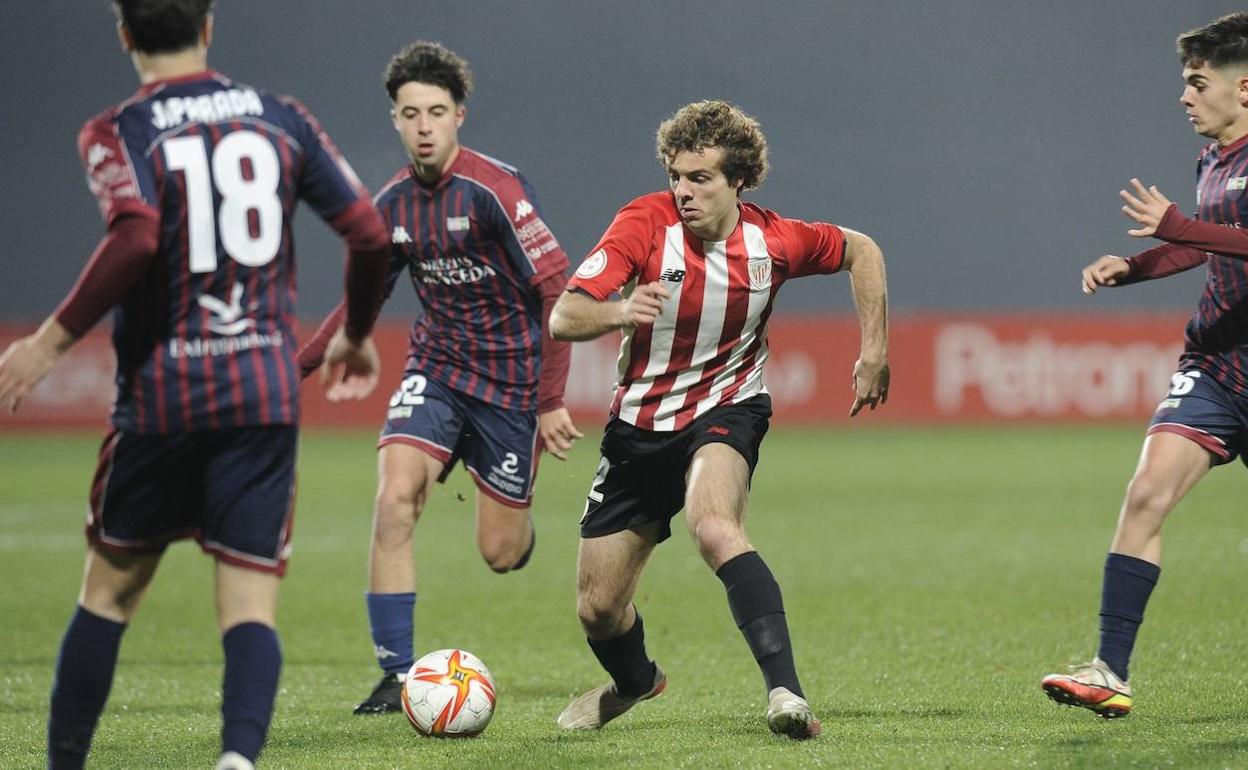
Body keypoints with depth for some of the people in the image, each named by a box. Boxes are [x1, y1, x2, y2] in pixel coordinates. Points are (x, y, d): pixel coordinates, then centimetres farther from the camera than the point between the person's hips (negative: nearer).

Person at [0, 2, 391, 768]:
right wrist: (359, 334, 22)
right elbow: (369, 235, 5)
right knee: (250, 603, -2)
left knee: (110, 591, 14)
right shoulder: (283, 119, 7)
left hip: (160, 394, -1)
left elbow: (135, 238, -22)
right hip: (268, 393, 2)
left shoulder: (120, 132, -4)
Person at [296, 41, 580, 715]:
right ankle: (396, 674, -14)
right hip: (436, 368, 4)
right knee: (395, 498, -20)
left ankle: (517, 508, 40)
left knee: (500, 553, 1)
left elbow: (557, 293, -17)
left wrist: (551, 401, -20)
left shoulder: (494, 190, -18)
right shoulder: (393, 202, 1)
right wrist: (298, 365, 10)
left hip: (510, 378, -4)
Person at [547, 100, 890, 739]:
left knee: (713, 526, -37)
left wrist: (874, 351, 5)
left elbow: (860, 252, 11)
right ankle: (634, 680, 45)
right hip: (640, 425, 2)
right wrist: (618, 312, -49)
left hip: (726, 410, -2)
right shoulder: (645, 223, -17)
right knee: (597, 608, 8)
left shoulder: (773, 241, -11)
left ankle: (785, 691, -42)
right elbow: (563, 318, -28)